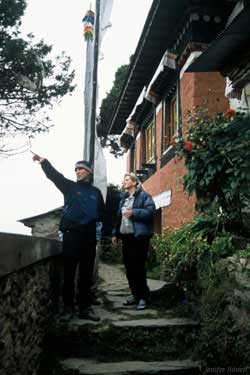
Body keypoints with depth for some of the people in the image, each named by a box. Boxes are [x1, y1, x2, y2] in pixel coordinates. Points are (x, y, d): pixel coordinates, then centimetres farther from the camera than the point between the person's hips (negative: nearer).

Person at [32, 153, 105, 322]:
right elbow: (55, 175, -8)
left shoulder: (96, 192, 13)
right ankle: (68, 308, 9)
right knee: (69, 273, 0)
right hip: (71, 234, -2)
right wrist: (44, 162, -21)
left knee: (86, 274, 8)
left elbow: (101, 213, 16)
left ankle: (85, 308, 16)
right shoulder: (70, 187, 7)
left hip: (89, 236, 2)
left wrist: (100, 230, 2)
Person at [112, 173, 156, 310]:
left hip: (139, 236, -7)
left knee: (138, 267, -5)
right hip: (126, 236, 8)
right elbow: (119, 216, 21)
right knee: (128, 267, 10)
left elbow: (150, 211, -17)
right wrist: (115, 233, 17)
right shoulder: (123, 198, 19)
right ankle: (135, 294, 22)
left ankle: (143, 297, 6)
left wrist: (133, 213, -21)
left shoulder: (143, 195, -4)